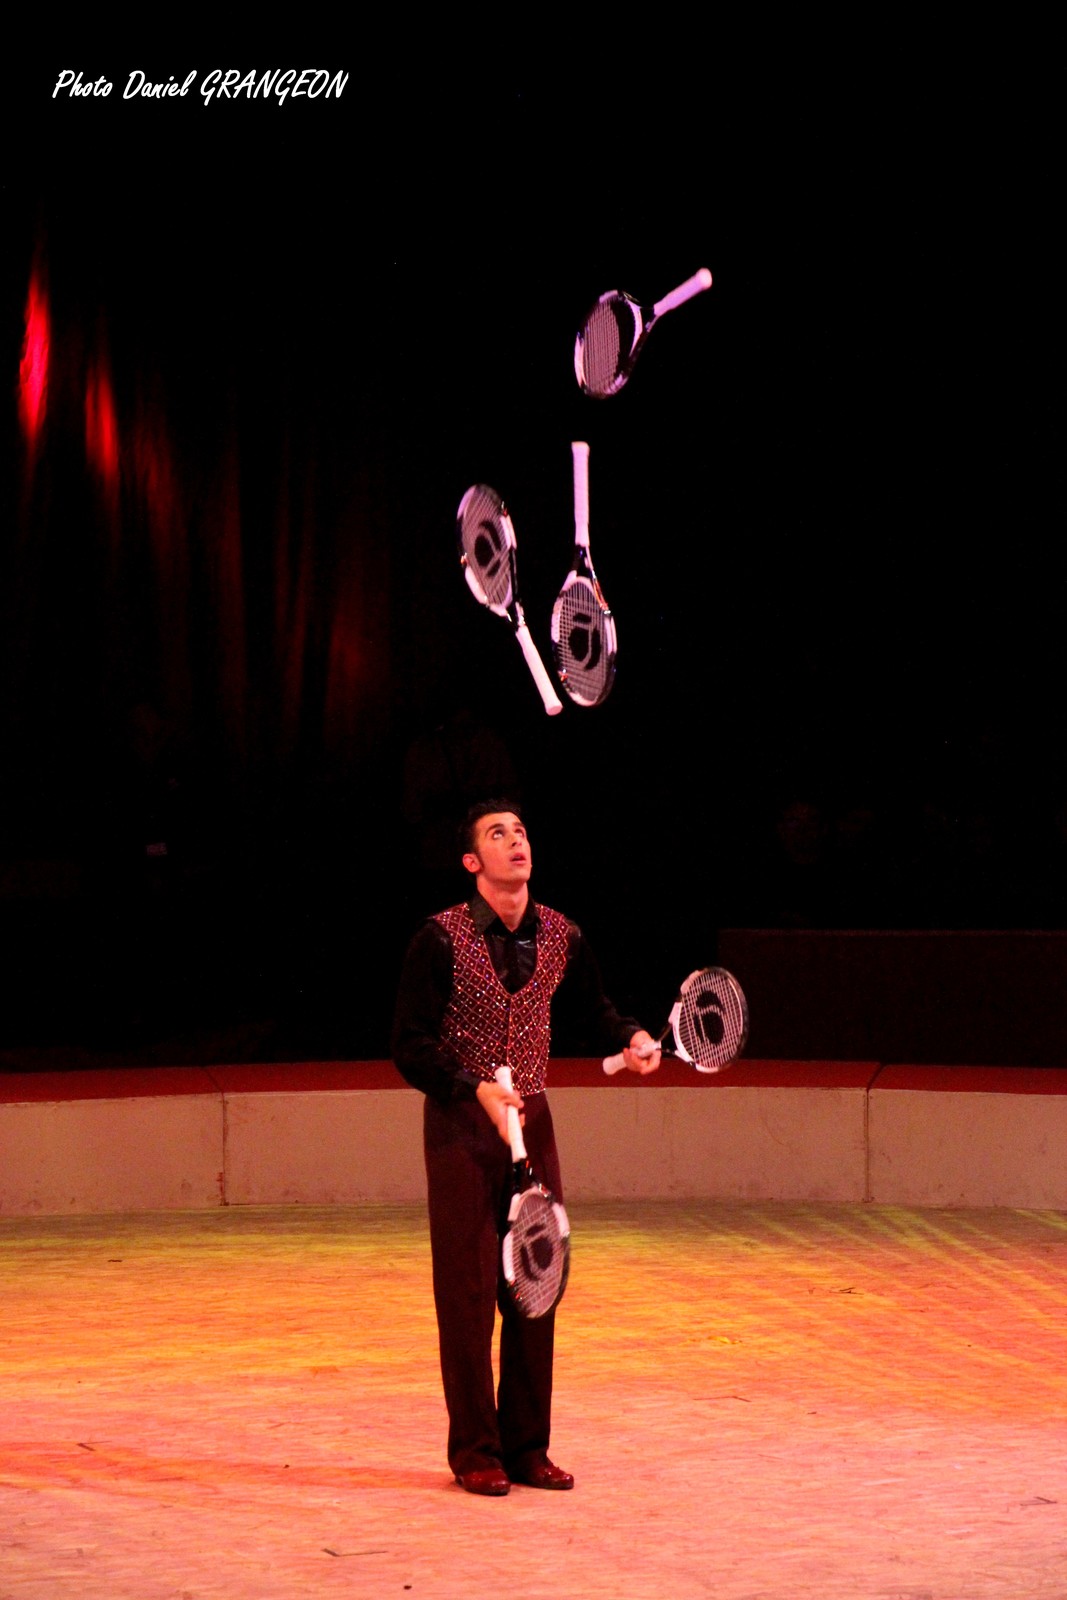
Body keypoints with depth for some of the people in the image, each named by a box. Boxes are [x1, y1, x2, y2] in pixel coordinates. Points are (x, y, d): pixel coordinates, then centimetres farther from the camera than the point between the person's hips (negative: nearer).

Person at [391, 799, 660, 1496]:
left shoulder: (561, 937, 4)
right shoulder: (441, 940, -10)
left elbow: (592, 1006, 21)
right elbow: (411, 1046, -12)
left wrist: (630, 1038, 1)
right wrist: (476, 1089, -25)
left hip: (533, 1123, 5)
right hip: (460, 1125, -5)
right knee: (469, 1289, -2)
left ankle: (527, 1446, 16)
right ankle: (475, 1451, 8)